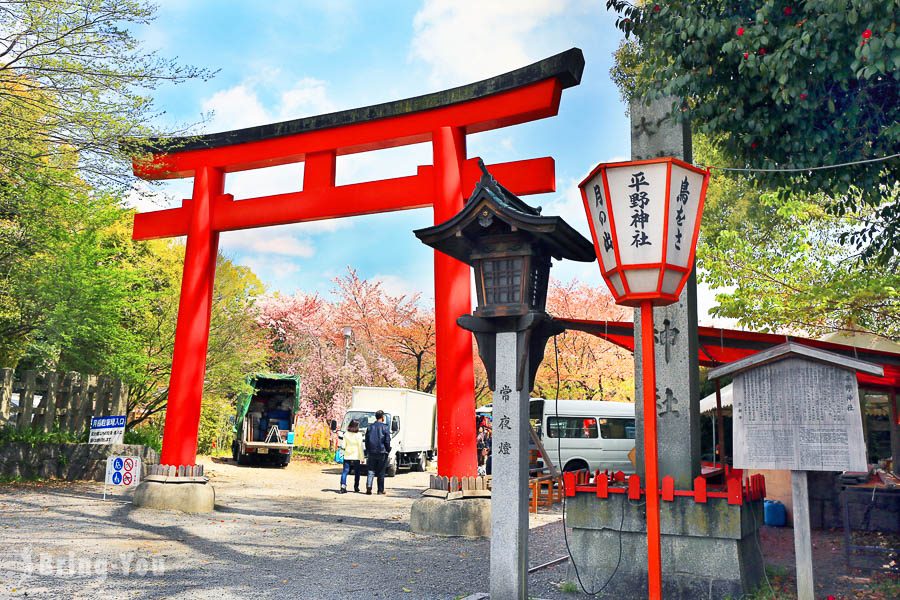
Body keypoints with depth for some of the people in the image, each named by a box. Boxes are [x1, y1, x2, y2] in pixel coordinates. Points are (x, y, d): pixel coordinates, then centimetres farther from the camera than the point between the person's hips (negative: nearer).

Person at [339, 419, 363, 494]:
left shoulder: (346, 434, -2)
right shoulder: (359, 435, -10)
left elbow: (343, 446, 0)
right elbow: (360, 447, -8)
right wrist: (362, 458, -2)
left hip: (347, 457, 2)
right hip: (356, 457, -2)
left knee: (345, 472, 3)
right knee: (357, 473, 13)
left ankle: (343, 486, -12)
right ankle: (356, 487, 20)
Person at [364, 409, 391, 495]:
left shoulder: (370, 427, 7)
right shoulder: (385, 427, -5)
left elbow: (366, 440, 9)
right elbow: (387, 441, -6)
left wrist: (368, 451, 15)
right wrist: (388, 450, 6)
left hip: (371, 453, 3)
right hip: (382, 452, -3)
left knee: (371, 471, 5)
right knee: (381, 472, 5)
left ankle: (369, 486, -15)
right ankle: (380, 490, 8)